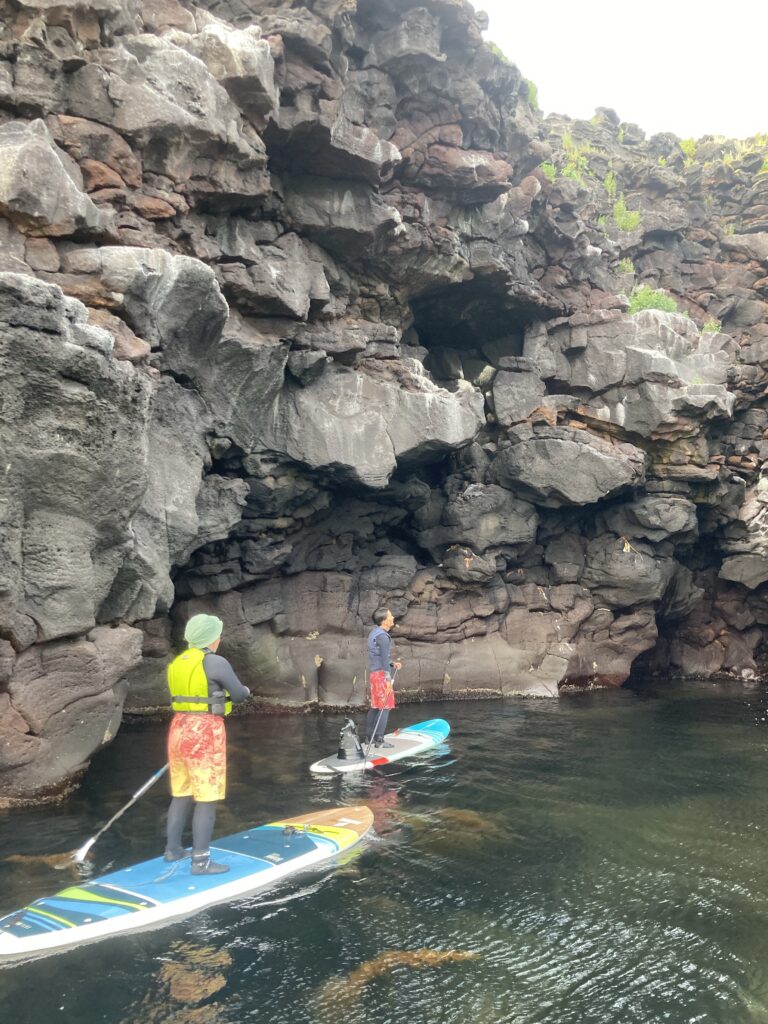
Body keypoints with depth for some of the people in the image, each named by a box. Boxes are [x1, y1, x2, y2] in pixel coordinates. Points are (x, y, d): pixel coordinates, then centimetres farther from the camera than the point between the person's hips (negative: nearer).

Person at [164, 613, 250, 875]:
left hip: (180, 729, 8)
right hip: (204, 733, -8)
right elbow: (239, 695, -4)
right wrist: (246, 691, 19)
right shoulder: (216, 662, -13)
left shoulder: (177, 663, 11)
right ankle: (200, 860, 2)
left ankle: (173, 849, 27)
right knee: (207, 798, -1)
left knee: (182, 794, 19)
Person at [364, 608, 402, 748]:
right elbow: (384, 658, -20)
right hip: (382, 673, -10)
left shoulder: (374, 633, 14)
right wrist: (388, 678, -20)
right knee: (385, 706, -4)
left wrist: (393, 664, 15)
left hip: (374, 673, 10)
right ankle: (379, 740, -3)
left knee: (375, 706, 15)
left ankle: (368, 737, 21)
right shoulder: (382, 636, -17)